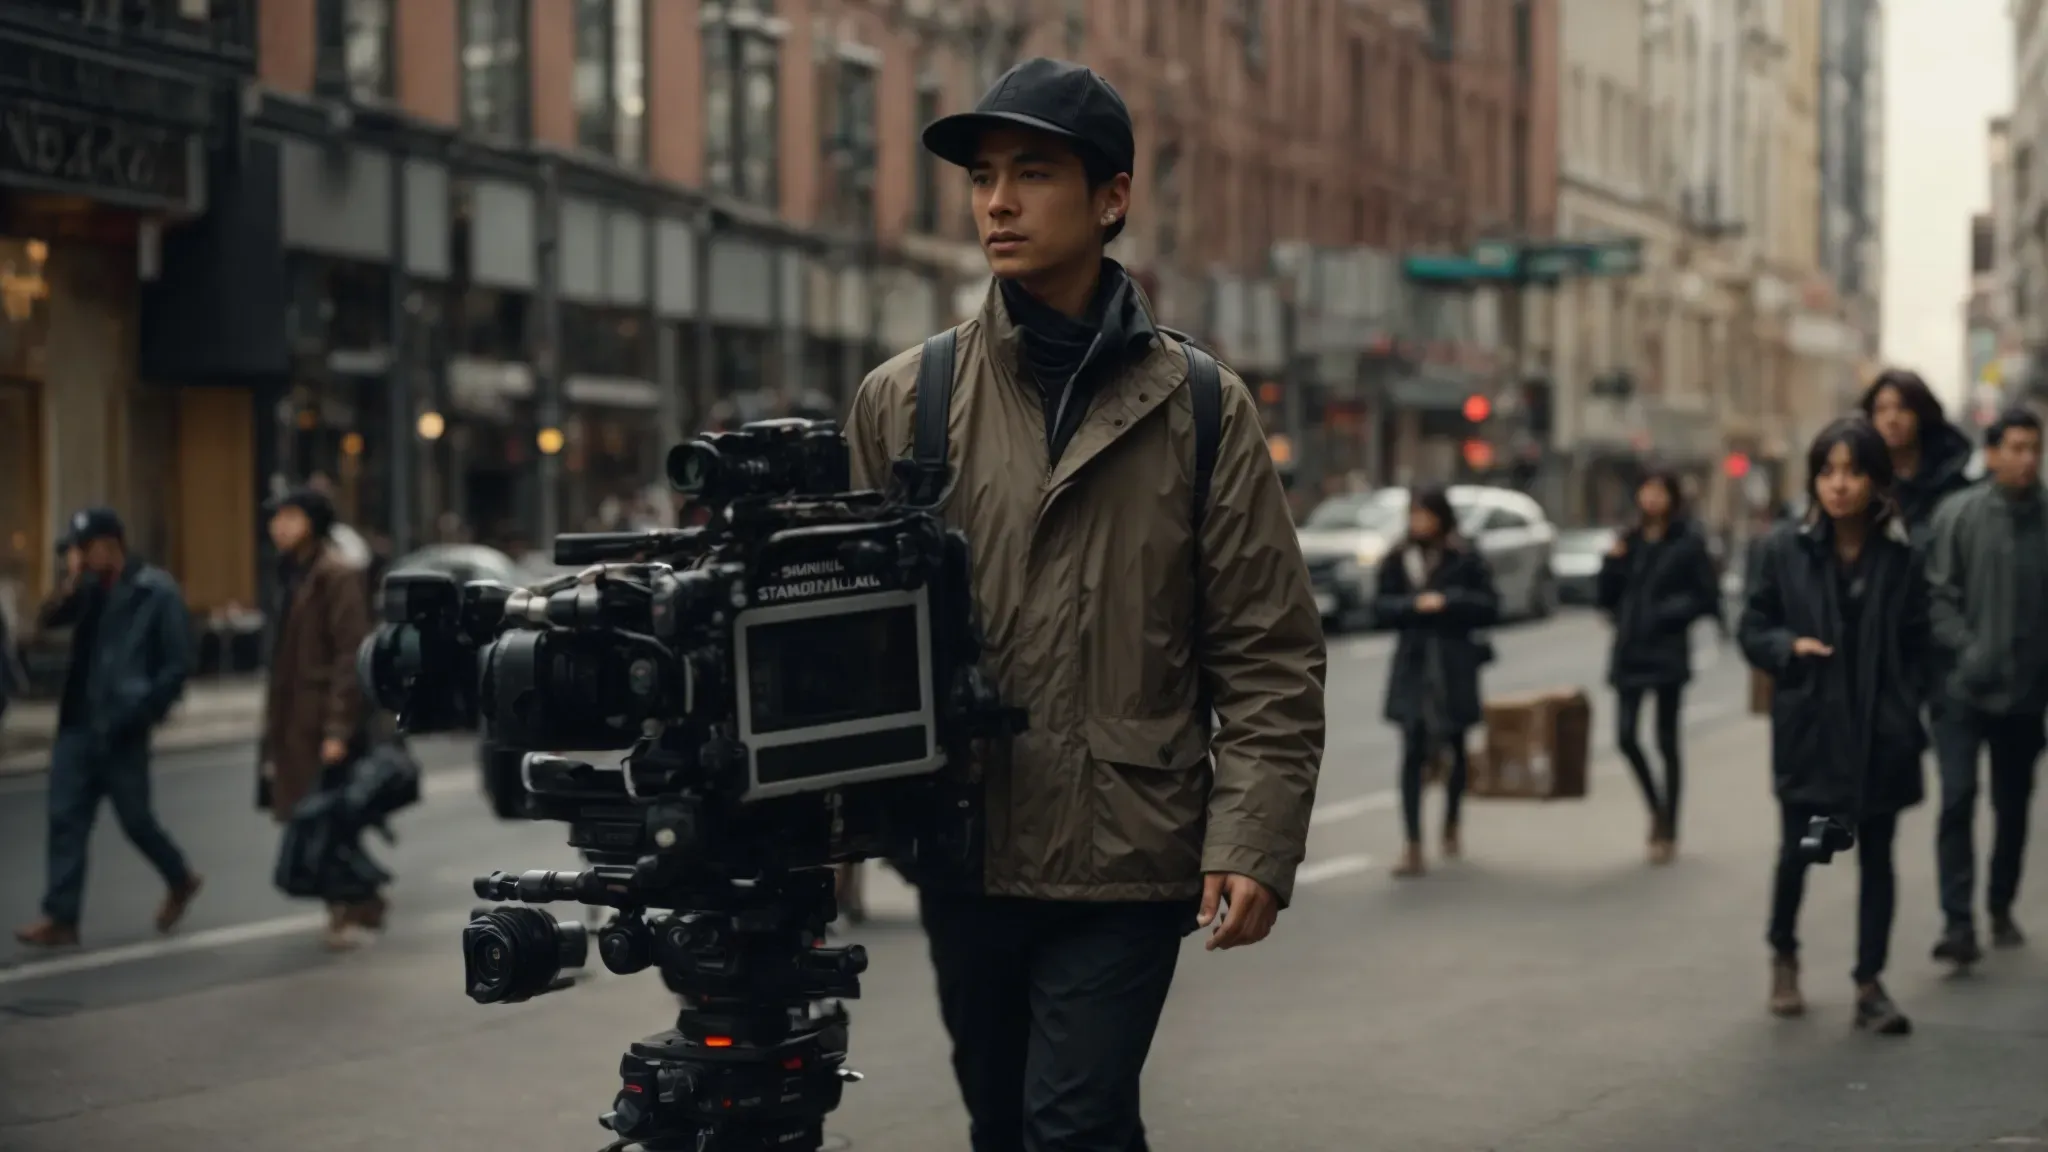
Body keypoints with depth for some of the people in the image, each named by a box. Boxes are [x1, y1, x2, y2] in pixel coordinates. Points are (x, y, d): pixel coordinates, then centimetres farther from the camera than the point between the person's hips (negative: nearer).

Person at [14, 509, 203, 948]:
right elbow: (49, 620, -2)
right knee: (66, 818, 2)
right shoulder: (89, 589, 9)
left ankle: (180, 881, 30)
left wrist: (142, 713, -13)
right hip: (78, 724, 6)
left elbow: (178, 664, -10)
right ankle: (61, 916, 6)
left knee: (134, 818, 6)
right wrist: (70, 584, -17)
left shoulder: (156, 591, -9)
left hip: (121, 729, -6)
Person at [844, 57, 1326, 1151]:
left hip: (1130, 858, -2)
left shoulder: (1200, 406, 1)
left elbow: (1268, 654, -1)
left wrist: (1255, 839, -10)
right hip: (963, 854, 3)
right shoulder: (902, 400, 5)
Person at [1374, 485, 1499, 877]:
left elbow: (1489, 606, -4)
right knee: (1413, 752, -9)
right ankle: (1413, 846, -12)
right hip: (1413, 664, 1)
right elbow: (1381, 607, 2)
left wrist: (1448, 601, -16)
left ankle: (1450, 826, 37)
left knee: (1454, 748, 14)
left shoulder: (1466, 559, -2)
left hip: (1455, 664, 0)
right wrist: (1416, 604, -15)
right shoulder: (1398, 561, 6)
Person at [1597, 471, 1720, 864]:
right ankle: (1657, 807, 20)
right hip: (1629, 651, 4)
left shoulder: (1688, 543, -4)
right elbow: (1608, 596, 11)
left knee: (1667, 742, 4)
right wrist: (1613, 562, -4)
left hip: (1667, 653, -4)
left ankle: (1668, 831, 13)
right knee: (1626, 736, -5)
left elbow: (1707, 598, -4)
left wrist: (1671, 613, -15)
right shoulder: (1629, 541, 9)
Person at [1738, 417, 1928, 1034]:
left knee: (1876, 859, 7)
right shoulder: (1785, 548, -3)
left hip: (1879, 734, 0)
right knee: (1796, 852, 10)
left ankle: (1870, 985, 16)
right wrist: (1790, 647, -15)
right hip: (1808, 728, 0)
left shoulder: (1901, 554, -4)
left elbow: (1917, 646, 1)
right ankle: (1783, 958, 34)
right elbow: (1753, 631, 4)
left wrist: (1907, 714, -8)